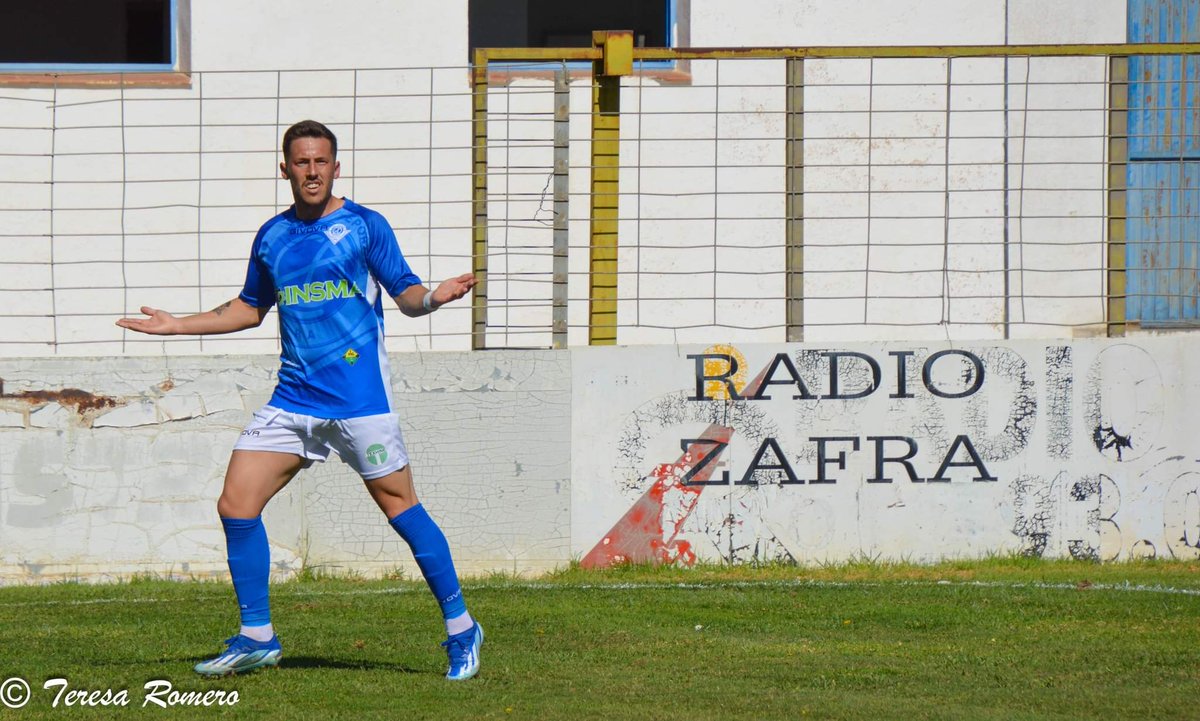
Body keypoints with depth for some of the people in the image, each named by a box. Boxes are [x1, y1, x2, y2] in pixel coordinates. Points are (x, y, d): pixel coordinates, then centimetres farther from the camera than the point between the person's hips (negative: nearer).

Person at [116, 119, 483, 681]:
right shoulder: (272, 236, 13)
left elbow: (406, 295, -2)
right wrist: (177, 325, 24)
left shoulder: (364, 226, -1)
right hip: (294, 398, 5)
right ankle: (257, 638, 9)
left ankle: (460, 629, 7)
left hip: (360, 398, -5)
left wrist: (434, 297, -23)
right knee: (236, 505, -2)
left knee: (400, 507, -5)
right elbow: (250, 307, 27)